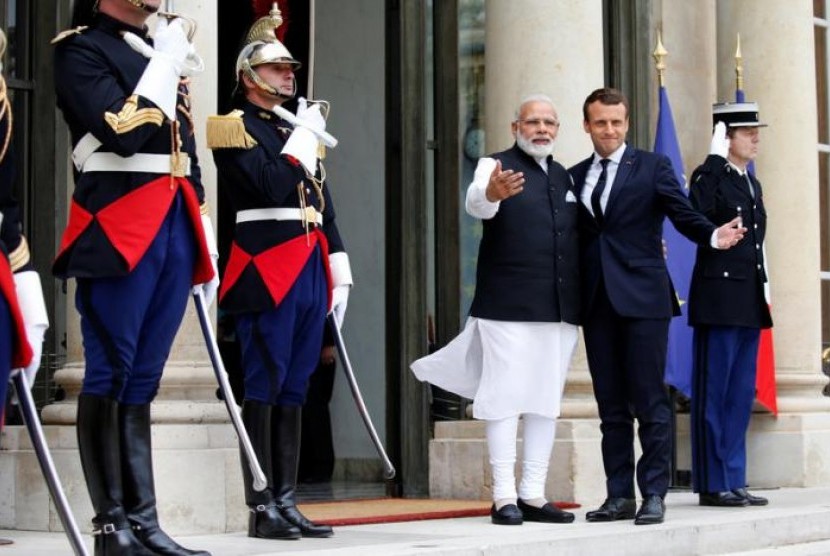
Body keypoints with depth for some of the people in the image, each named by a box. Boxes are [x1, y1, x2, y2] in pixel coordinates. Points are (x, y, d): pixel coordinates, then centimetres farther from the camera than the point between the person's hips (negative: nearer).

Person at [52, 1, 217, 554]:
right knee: (111, 375, -4)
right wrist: (165, 62, -8)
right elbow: (123, 132, -17)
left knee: (142, 379, 7)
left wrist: (207, 249, 18)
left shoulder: (165, 53, 22)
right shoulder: (81, 48, -1)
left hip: (175, 231, 7)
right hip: (118, 234, -7)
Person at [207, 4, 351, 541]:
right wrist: (303, 138, -8)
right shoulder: (235, 127, -2)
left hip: (310, 273, 8)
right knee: (264, 389, -5)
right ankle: (261, 507, -2)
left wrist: (339, 272, 14)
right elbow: (271, 187, -17)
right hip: (267, 272, -7)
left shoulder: (301, 129, 22)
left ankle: (287, 502, 12)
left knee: (294, 390, 8)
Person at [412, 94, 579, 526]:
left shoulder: (566, 177, 17)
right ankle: (504, 498, 1)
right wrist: (490, 193, -47)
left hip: (559, 308, 6)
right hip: (508, 307, -6)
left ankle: (533, 495, 14)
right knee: (505, 400, -4)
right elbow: (476, 203, -24)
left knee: (546, 402, 8)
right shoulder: (496, 167, -2)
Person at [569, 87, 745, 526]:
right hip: (597, 303, 4)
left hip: (642, 297, -4)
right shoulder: (575, 177, 14)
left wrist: (714, 235, -23)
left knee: (650, 401, -4)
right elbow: (572, 239, 11)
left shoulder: (652, 167, 5)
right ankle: (619, 495, 12)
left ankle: (654, 494, 1)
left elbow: (684, 215, -3)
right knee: (610, 404, 7)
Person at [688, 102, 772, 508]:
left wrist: (762, 294, 18)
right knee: (714, 394, -2)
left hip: (750, 303, 8)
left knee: (741, 395, 10)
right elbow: (696, 218, -28)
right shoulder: (709, 177, -7)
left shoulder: (753, 184, 17)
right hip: (720, 298, -8)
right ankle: (713, 484, 3)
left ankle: (733, 481, 16)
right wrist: (714, 161, -24)